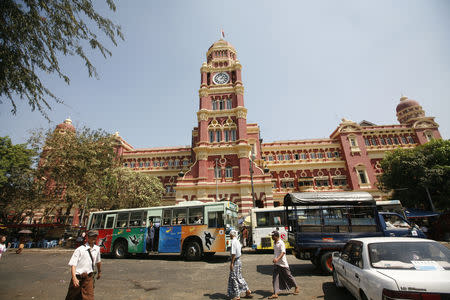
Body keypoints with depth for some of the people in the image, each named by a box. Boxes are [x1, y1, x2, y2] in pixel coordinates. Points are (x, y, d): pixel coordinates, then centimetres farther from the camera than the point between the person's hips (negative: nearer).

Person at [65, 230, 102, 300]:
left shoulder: (97, 249, 1)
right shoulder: (80, 250, -15)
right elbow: (73, 264, -18)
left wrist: (99, 272, 28)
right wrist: (74, 278, -29)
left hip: (89, 277, 3)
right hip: (78, 277, -3)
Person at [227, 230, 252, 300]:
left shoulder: (233, 241, -19)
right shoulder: (237, 241, 9)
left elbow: (233, 253, -22)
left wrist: (231, 263, -18)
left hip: (235, 261, -9)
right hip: (239, 260, 9)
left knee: (234, 278, 4)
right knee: (239, 277, 18)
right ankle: (247, 291, 25)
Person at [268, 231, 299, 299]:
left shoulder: (281, 243, -19)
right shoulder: (274, 243, 7)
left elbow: (283, 252, -33)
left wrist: (278, 258, -47)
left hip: (283, 263, -7)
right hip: (276, 263, 7)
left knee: (288, 276, 12)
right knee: (275, 278, 1)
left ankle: (296, 288, 35)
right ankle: (275, 293, 7)